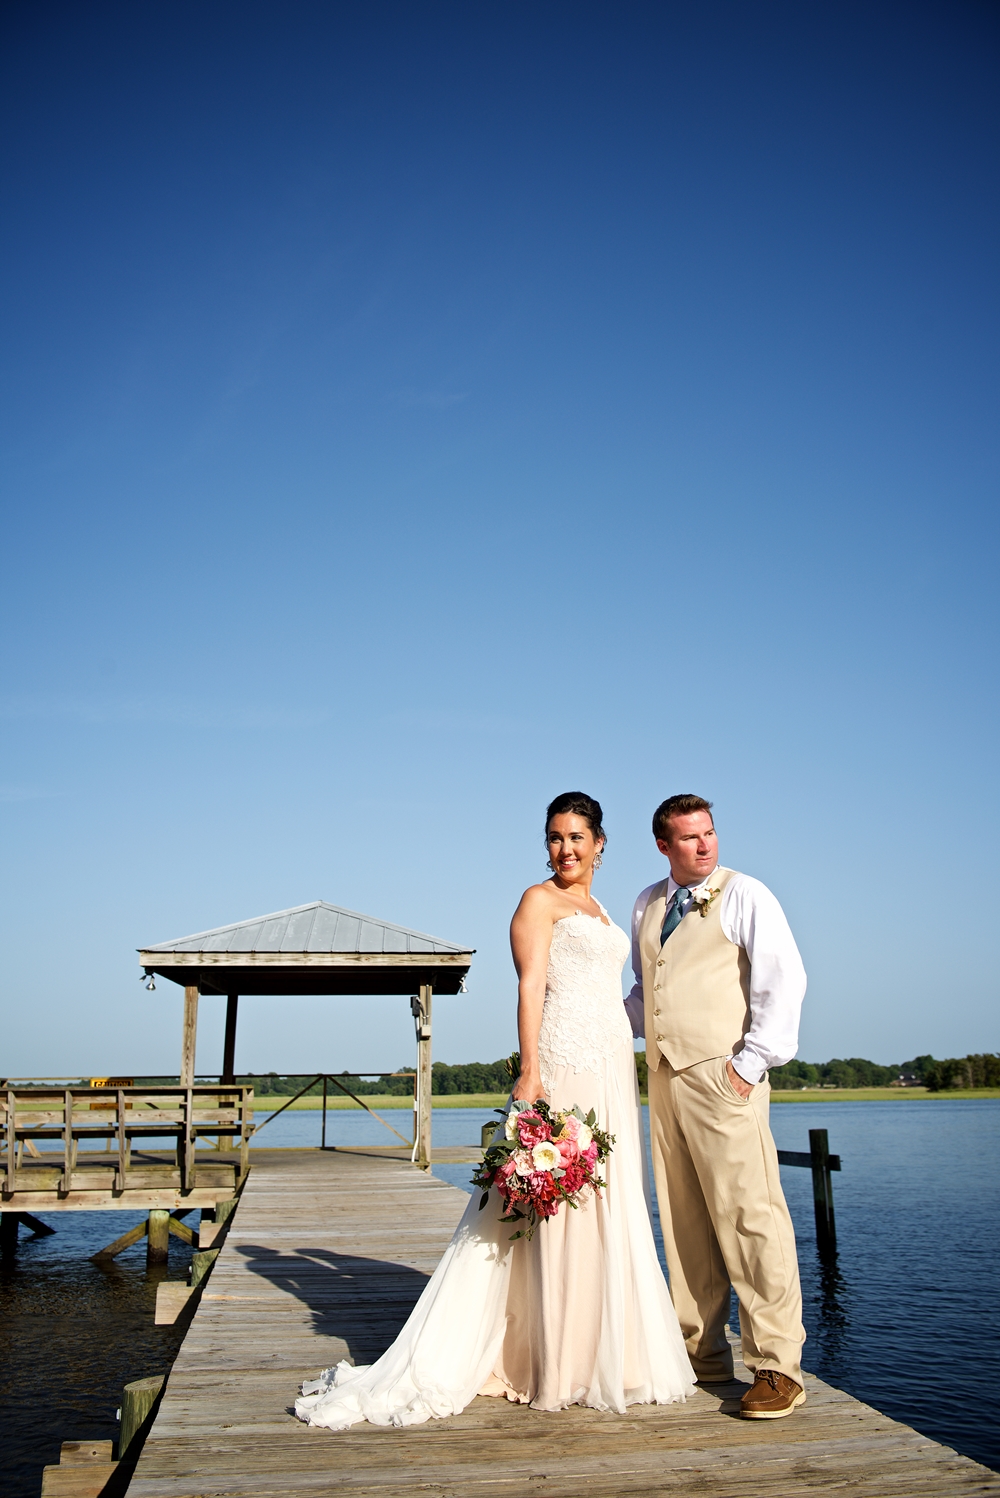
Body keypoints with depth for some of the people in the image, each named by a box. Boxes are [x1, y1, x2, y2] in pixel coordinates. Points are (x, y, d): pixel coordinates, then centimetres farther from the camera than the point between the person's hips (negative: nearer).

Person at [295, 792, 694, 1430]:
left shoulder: (598, 910, 21)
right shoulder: (540, 900, -2)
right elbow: (531, 986, -12)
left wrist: (624, 1076, 17)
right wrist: (529, 1073, -20)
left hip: (612, 1065, 8)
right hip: (566, 1060, -8)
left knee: (609, 1206, 12)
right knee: (563, 1206, -5)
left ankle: (597, 1350, 23)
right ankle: (557, 1365, 4)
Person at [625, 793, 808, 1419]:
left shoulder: (745, 895, -3)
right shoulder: (647, 905, 16)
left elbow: (784, 979, -10)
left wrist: (751, 1063, -13)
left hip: (722, 1077, -6)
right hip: (664, 1077, 6)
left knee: (749, 1216, -6)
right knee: (684, 1221, 10)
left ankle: (778, 1369, 3)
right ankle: (703, 1352, 21)